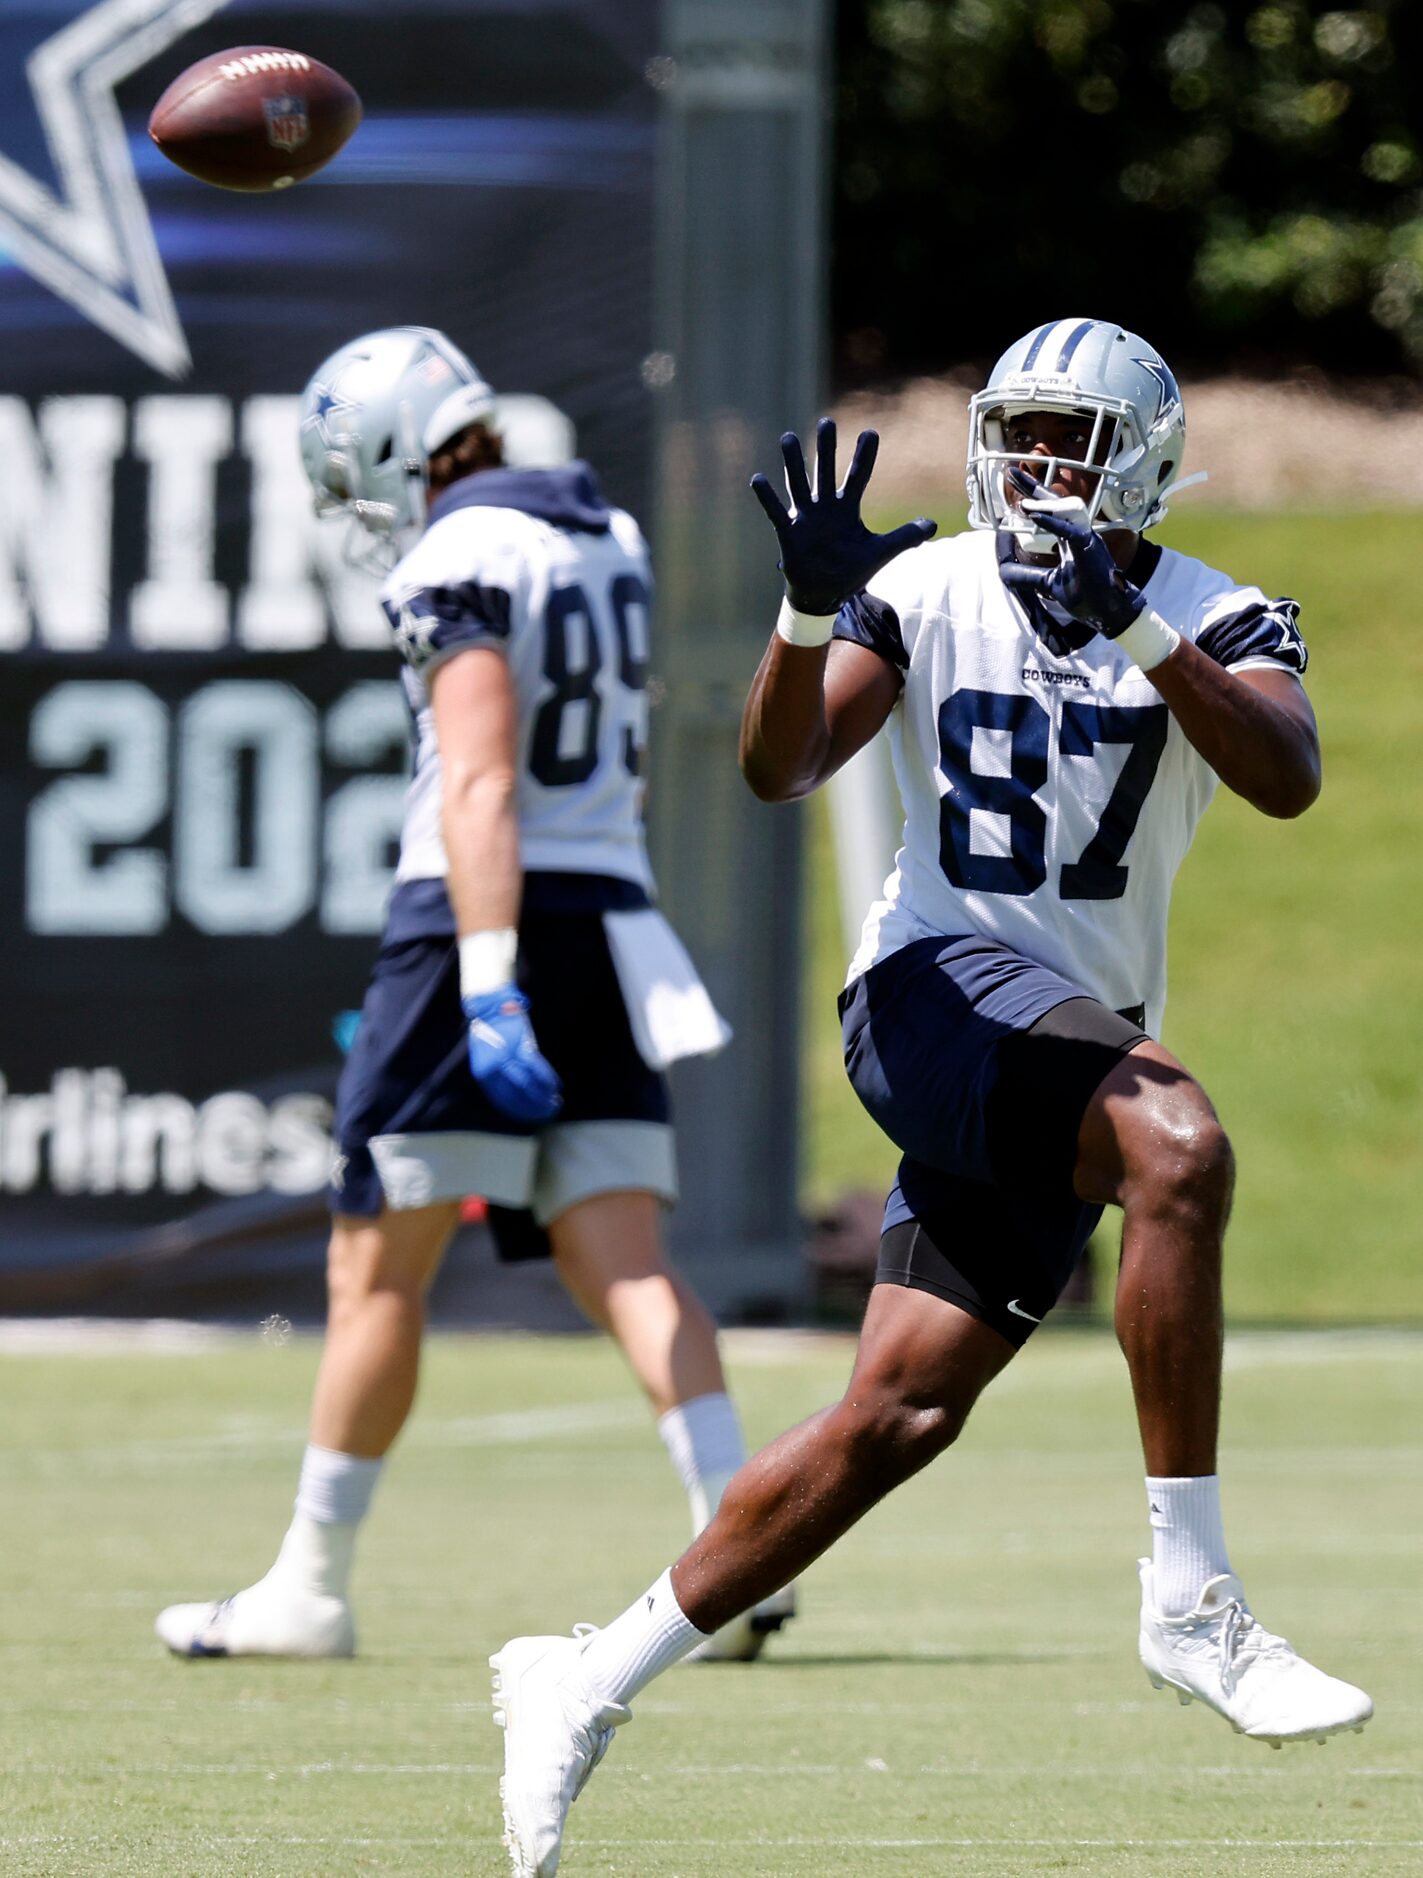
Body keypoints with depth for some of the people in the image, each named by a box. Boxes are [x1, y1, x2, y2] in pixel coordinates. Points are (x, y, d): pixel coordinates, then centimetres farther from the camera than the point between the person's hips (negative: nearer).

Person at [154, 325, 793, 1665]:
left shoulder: (459, 560, -11)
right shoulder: (607, 539, 15)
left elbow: (478, 785, -20)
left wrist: (487, 989, -25)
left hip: (491, 913, -8)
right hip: (612, 911, 8)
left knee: (377, 1268, 2)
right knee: (622, 1263, 1)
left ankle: (310, 1586, 9)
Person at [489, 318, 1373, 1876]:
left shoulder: (1215, 619, 1)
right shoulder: (926, 589, 1)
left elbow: (1287, 780, -19)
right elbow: (779, 770, -9)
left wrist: (1136, 630, -30)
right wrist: (812, 607, -26)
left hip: (1079, 1051, 3)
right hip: (939, 987, -3)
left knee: (893, 1423, 1)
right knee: (1179, 1149, -32)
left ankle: (582, 1688, 12)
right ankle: (1190, 1603, -28)